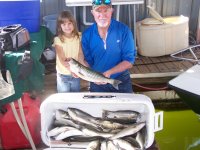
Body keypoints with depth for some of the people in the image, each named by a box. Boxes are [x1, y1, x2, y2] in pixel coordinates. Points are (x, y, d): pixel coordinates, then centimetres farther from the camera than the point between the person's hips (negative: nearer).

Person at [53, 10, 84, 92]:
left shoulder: (78, 37, -5)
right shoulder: (58, 40, -17)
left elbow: (80, 53, -6)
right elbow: (62, 59, -21)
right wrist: (71, 68, -38)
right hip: (63, 75, -3)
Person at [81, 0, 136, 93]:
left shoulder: (123, 30, -14)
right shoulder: (87, 34, -8)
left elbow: (129, 62, -15)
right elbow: (87, 61, -4)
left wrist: (108, 73, -27)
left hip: (121, 82, -1)